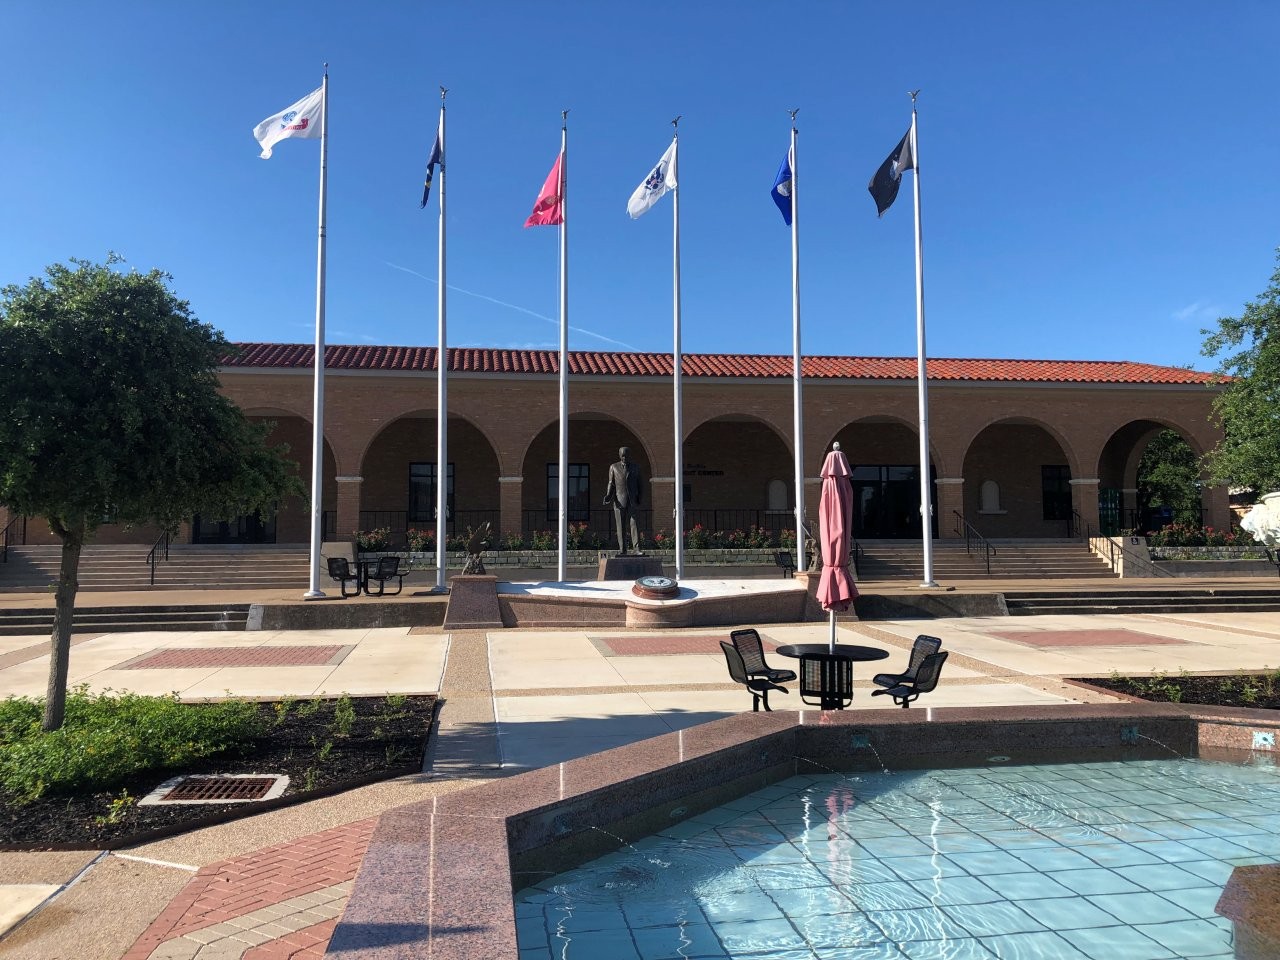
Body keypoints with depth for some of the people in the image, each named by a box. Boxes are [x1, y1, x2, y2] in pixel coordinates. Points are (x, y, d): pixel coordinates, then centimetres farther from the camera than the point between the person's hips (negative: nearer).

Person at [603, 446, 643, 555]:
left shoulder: (636, 468, 12)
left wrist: (639, 498, 0)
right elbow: (611, 483, 10)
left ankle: (636, 548, -11)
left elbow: (639, 485, 13)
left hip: (632, 500, 0)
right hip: (619, 500, 0)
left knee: (634, 523, -10)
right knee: (621, 526, -1)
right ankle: (622, 550, 3)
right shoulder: (613, 467, 10)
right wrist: (608, 496, -6)